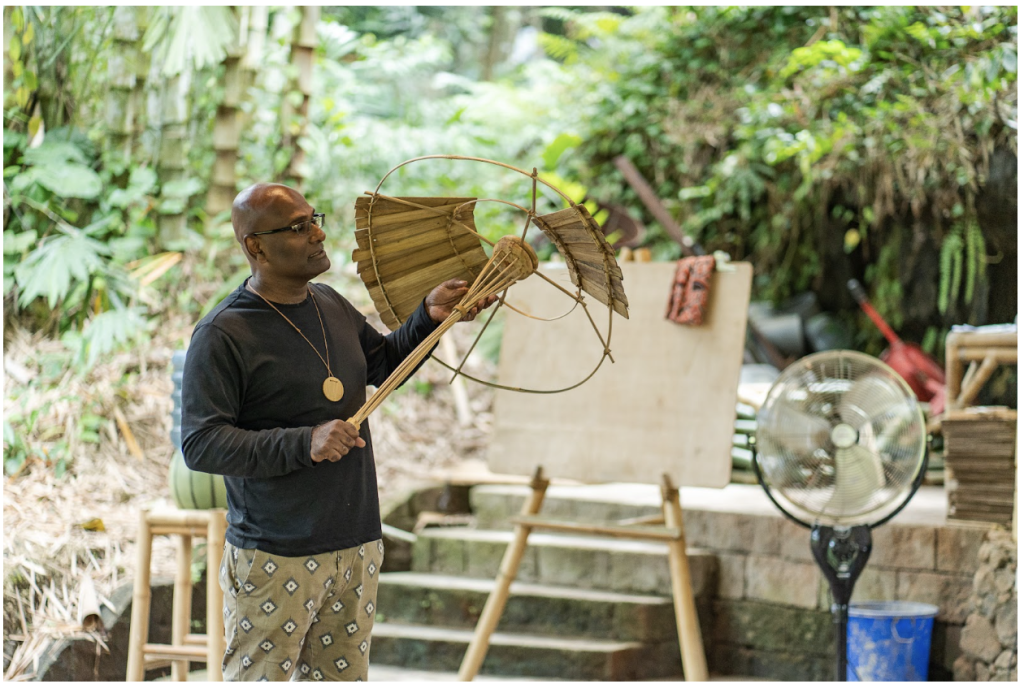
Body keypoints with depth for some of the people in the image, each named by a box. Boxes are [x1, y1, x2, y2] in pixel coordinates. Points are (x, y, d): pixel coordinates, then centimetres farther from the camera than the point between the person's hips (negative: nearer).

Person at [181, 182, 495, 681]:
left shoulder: (332, 306, 11)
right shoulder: (223, 335, -13)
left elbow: (384, 364, 29)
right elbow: (200, 446, -18)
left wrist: (429, 317, 12)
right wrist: (304, 444, -26)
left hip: (356, 547, 7)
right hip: (275, 560, -7)